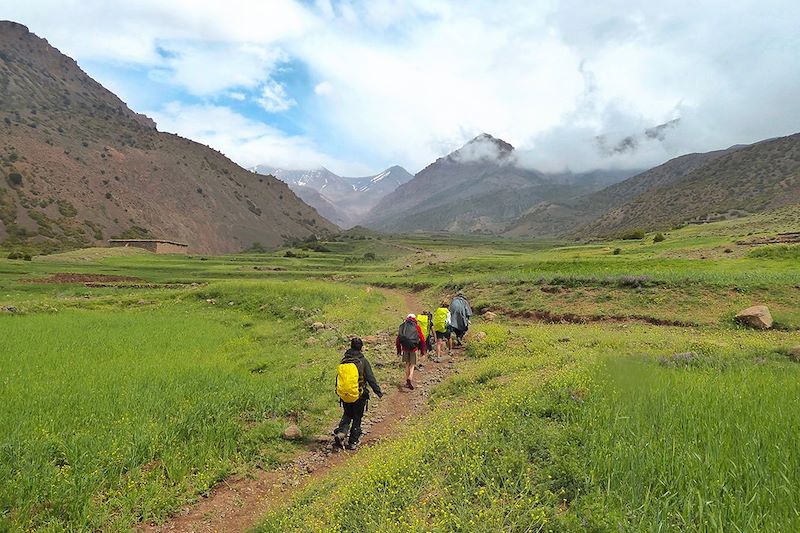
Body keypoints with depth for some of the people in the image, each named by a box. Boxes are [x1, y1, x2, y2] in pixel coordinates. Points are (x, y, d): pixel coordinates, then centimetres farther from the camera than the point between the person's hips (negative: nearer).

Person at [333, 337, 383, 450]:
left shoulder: (343, 361, 1)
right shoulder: (362, 361, -12)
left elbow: (338, 378, 11)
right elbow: (371, 379, -12)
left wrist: (339, 392, 25)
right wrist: (379, 392, -4)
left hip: (344, 395, 3)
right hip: (359, 396, -3)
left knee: (347, 415, 21)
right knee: (357, 419, 10)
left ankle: (341, 432, -1)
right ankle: (353, 443, 14)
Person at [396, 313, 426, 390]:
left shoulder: (402, 326, 11)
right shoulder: (417, 327, 4)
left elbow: (398, 339, 13)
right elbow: (422, 339, 1)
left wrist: (399, 350, 21)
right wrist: (422, 350, 9)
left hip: (405, 348, 3)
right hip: (413, 348, -2)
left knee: (407, 364, 16)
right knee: (412, 364, 5)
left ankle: (407, 381, 18)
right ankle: (410, 378, -20)